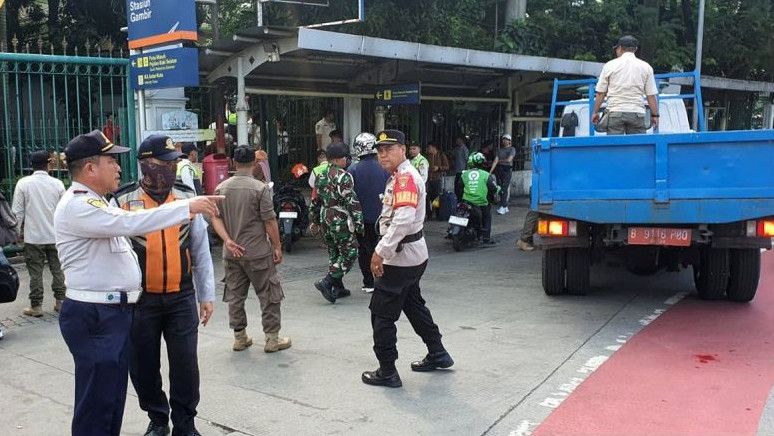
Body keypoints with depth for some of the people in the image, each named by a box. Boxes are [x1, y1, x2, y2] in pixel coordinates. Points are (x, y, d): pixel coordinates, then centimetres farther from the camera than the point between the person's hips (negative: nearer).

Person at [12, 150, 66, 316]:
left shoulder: (23, 183, -5)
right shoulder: (57, 183, -2)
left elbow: (18, 212, -4)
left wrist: (18, 231, 8)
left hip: (33, 236, -2)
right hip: (55, 235, 2)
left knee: (35, 273, 4)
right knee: (57, 270, 12)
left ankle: (36, 306, 9)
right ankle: (60, 302, 17)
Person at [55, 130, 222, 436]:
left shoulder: (95, 203, 17)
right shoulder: (76, 205, -17)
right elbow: (129, 222, -28)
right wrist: (187, 207, -26)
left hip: (115, 312, 10)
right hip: (94, 318, -10)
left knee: (113, 398, 17)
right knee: (96, 403, -3)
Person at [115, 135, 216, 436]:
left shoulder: (187, 197, 1)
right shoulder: (123, 202, -6)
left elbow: (201, 250, 5)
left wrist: (206, 295, 5)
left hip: (181, 298, 1)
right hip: (140, 300, -1)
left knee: (185, 365, 4)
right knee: (143, 365, 13)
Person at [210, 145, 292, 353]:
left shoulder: (221, 188, 3)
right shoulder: (261, 188, -12)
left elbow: (216, 218, 0)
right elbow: (269, 221, -12)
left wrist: (228, 240, -6)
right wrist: (277, 247, -4)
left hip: (231, 253, 5)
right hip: (258, 252, -5)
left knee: (235, 295, 13)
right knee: (269, 295, 6)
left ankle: (240, 338, 22)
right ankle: (272, 339, 10)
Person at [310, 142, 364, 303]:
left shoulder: (320, 176, 10)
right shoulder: (343, 177, -14)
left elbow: (315, 200, 16)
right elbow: (352, 202, -16)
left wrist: (314, 220, 25)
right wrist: (359, 223, -11)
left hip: (325, 220, 8)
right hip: (341, 221, -8)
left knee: (334, 253, 16)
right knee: (349, 253, 0)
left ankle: (338, 288, 20)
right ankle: (326, 282, -10)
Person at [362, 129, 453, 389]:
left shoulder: (405, 177, -19)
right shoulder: (400, 176, 14)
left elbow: (403, 220, -31)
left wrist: (380, 252, -29)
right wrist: (383, 250, 16)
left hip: (401, 257, -11)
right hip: (413, 256, 11)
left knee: (381, 313, -4)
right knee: (413, 304, 24)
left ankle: (387, 373, 4)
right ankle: (437, 355, 36)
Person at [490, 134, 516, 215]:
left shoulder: (512, 149, 2)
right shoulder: (499, 149, 14)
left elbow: (509, 160, -10)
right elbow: (495, 160, 6)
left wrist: (500, 160, 4)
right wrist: (490, 171, -4)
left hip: (507, 169, -5)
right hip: (499, 169, 5)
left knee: (505, 188, -12)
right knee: (500, 188, 3)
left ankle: (503, 207, -15)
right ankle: (505, 206, 12)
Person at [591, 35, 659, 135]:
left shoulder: (610, 65, 4)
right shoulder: (646, 67, 8)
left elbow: (600, 93, 4)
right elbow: (651, 95, 4)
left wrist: (595, 112, 13)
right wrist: (655, 115, 10)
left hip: (615, 112, -1)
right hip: (637, 113, 1)